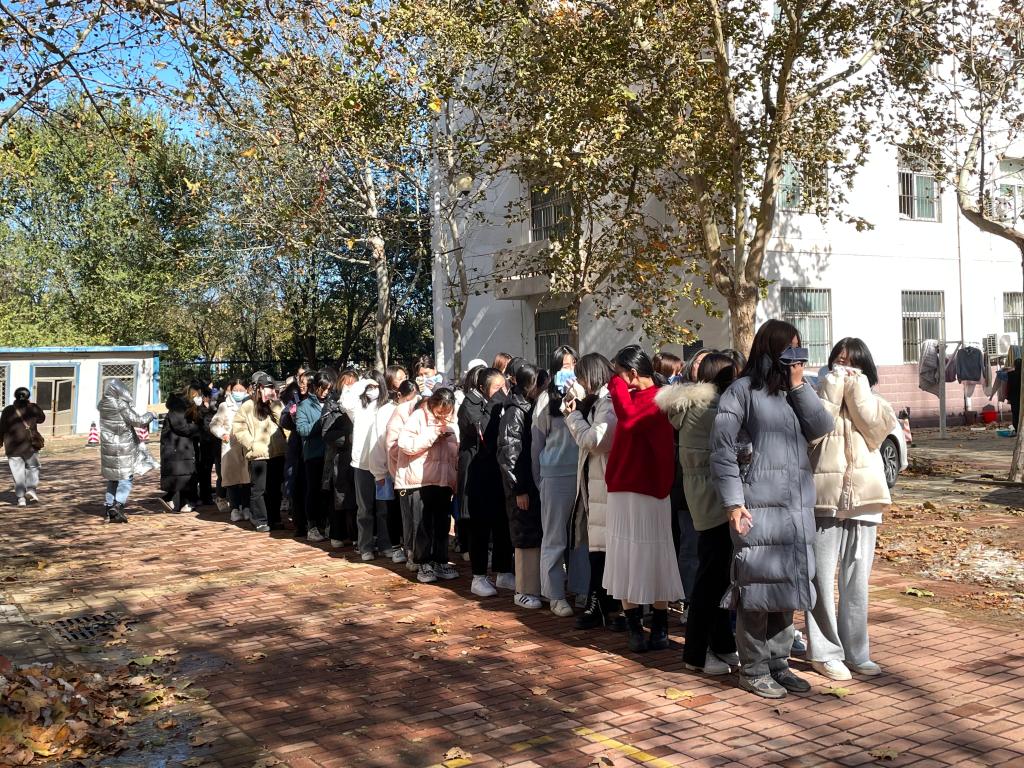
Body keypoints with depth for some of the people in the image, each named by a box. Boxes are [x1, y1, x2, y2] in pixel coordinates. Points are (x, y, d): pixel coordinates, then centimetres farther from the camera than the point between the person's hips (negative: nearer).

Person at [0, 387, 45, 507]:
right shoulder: (32, 408, -3)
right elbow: (41, 419, 15)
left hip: (12, 447, 1)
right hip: (30, 444, -1)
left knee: (18, 473, 4)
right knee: (32, 467, 18)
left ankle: (21, 498, 1)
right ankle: (31, 489, 0)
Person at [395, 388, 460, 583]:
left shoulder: (452, 421, 9)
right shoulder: (419, 416, -6)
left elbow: (457, 451, 16)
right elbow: (405, 444, -17)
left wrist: (457, 479, 6)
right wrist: (433, 433, -18)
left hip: (444, 479, 5)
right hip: (421, 480, -5)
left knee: (443, 523, 9)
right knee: (423, 523, 0)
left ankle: (440, 562, 19)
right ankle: (423, 564, 10)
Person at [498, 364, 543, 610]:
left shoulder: (531, 408, 12)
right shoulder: (514, 412, -12)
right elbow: (508, 454, -15)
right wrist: (519, 489, -16)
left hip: (536, 484, 7)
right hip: (523, 487, -7)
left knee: (537, 536, 11)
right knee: (526, 538, -1)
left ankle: (535, 587, 20)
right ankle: (524, 592, 8)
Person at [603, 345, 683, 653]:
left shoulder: (656, 398, -14)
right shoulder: (635, 397, 12)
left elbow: (629, 419, -31)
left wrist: (617, 386, -20)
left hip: (647, 491, -8)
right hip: (623, 489, 8)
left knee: (651, 559, 0)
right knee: (627, 560, 10)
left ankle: (659, 629, 10)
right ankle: (634, 628, 16)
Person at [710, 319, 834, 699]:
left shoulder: (796, 392, 16)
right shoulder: (743, 390, -3)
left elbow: (822, 427, 2)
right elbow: (722, 449, -8)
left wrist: (798, 385, -2)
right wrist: (733, 502, -13)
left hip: (798, 507, 6)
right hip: (759, 506, -6)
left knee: (788, 585, 11)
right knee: (758, 584, -2)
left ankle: (778, 663, 23)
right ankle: (753, 670, 10)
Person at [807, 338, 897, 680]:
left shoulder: (869, 401, 13)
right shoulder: (820, 395, 4)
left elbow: (876, 428, -8)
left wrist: (856, 388, -5)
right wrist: (833, 386, -10)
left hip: (862, 499, 3)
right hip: (823, 498, -3)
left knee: (857, 582, 10)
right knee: (822, 579, -1)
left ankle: (855, 652, 20)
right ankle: (824, 652, 10)